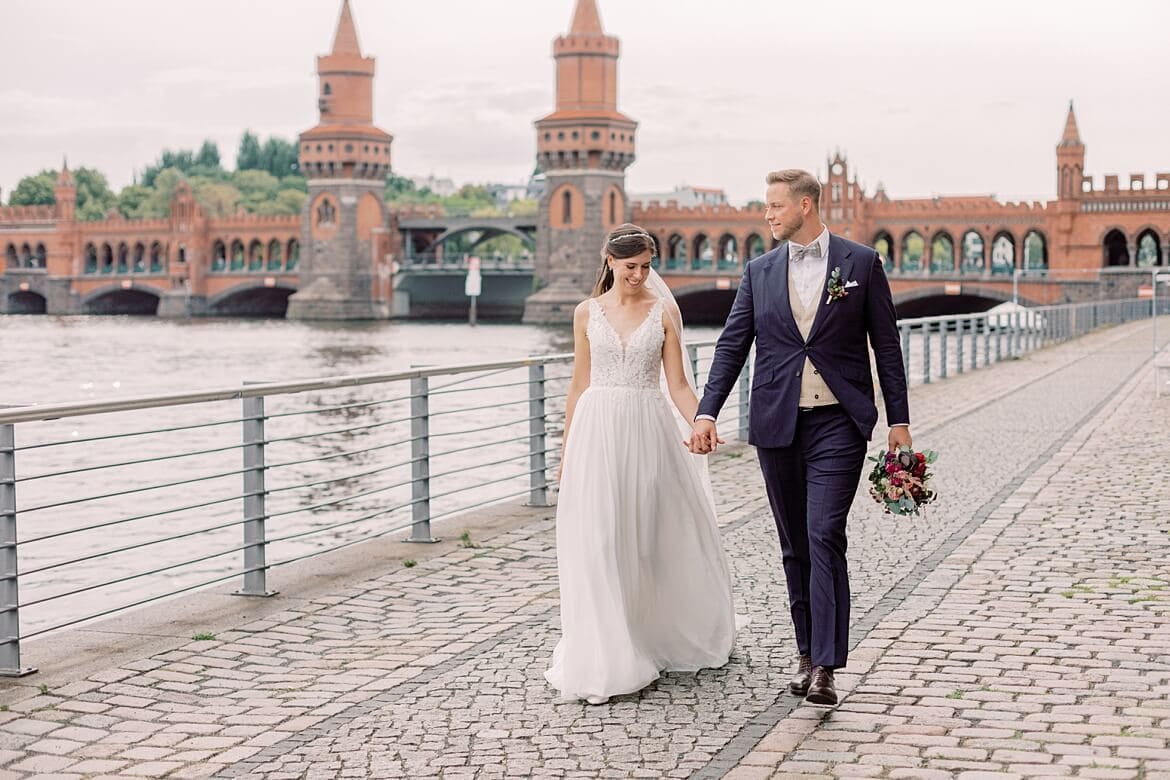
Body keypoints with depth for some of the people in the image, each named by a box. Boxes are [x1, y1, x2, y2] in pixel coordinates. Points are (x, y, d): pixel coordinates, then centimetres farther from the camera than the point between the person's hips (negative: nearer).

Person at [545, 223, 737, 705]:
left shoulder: (665, 311, 3)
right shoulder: (587, 313, 5)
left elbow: (678, 384, 1)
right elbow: (579, 384, 9)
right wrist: (567, 451, 9)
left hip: (649, 431, 0)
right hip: (597, 431, 0)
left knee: (656, 537, 8)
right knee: (598, 546, -3)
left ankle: (667, 638, 31)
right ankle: (605, 661, 3)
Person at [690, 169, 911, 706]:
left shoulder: (861, 263, 1)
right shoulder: (759, 271, 9)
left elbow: (886, 344, 3)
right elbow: (732, 345, 7)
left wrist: (899, 420, 1)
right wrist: (707, 412, -5)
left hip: (838, 424, -4)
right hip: (777, 424, 4)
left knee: (825, 538, -13)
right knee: (795, 546, 10)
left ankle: (826, 667, -14)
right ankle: (807, 651, 22)